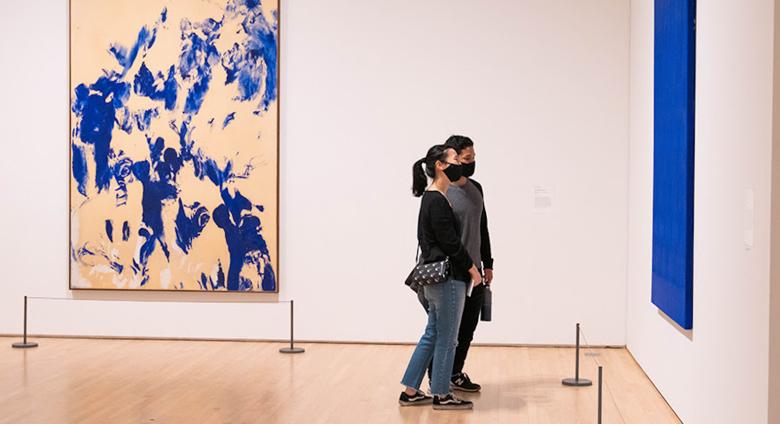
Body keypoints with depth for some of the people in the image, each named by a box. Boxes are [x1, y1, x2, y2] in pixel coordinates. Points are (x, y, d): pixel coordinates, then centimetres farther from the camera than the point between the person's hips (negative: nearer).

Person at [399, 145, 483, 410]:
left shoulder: (432, 198, 13)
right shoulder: (438, 202, -19)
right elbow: (451, 243, -19)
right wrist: (472, 269, -9)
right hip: (447, 278, -10)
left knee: (433, 334, 14)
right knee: (447, 339, 1)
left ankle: (410, 392, 18)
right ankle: (441, 395, 12)